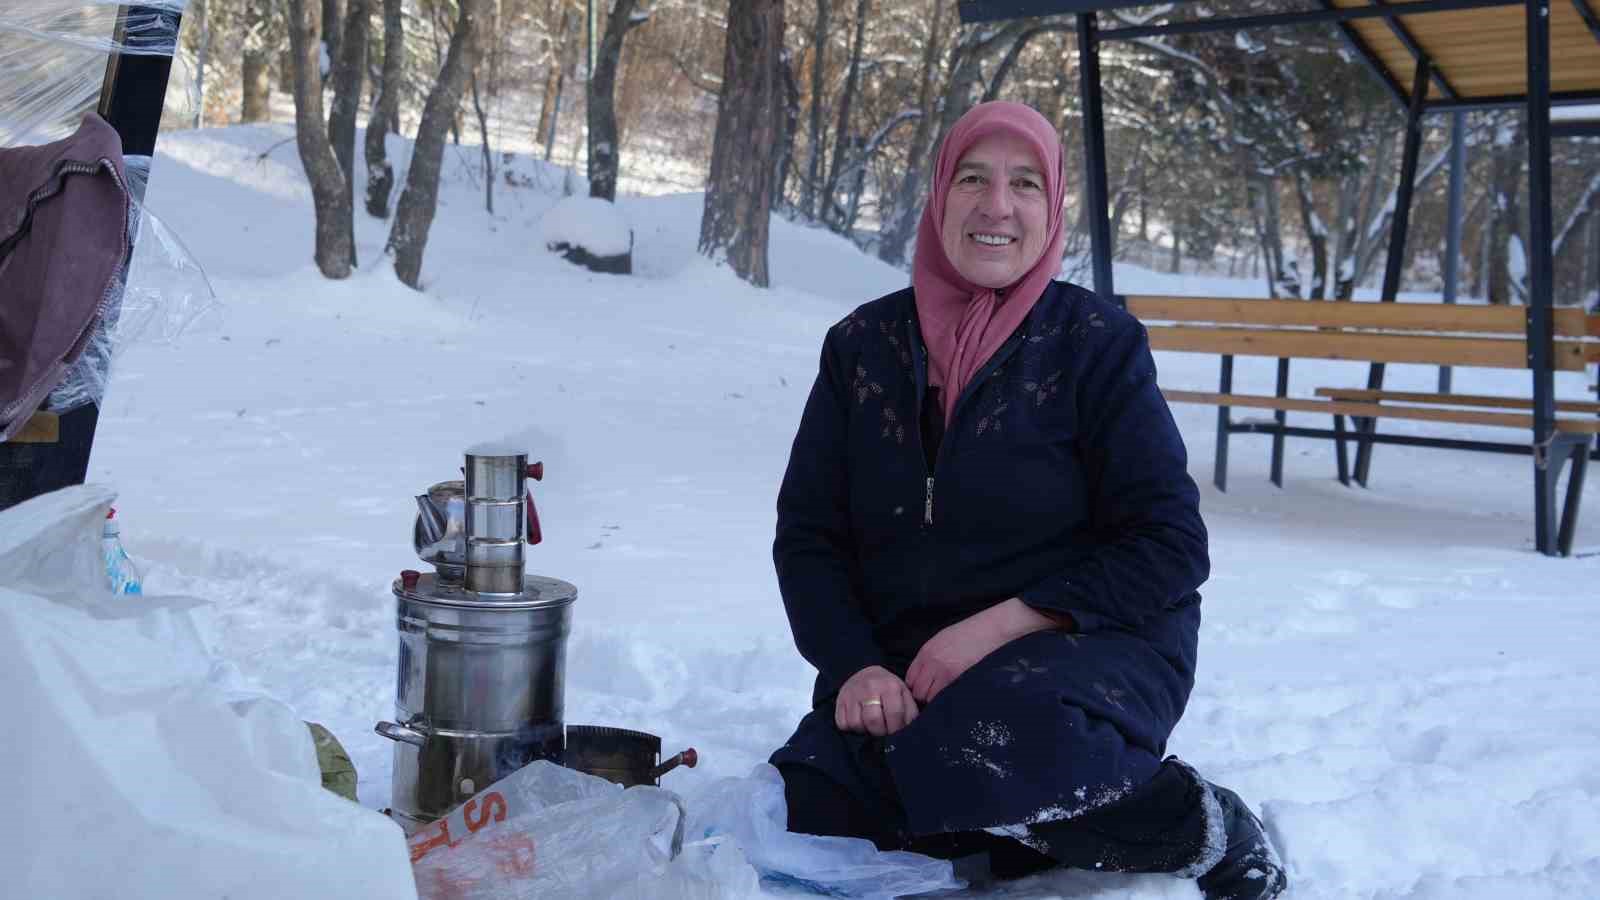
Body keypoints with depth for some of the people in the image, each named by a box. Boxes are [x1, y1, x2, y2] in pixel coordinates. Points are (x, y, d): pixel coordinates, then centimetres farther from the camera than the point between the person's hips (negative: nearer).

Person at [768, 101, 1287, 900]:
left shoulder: (1098, 343, -4)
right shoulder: (864, 345, 6)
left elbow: (1171, 547, -7)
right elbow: (806, 535, 6)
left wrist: (1002, 624, -17)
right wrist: (854, 666, -12)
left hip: (1091, 647, -4)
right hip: (905, 667, 4)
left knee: (992, 744, -37)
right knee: (804, 820, -21)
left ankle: (1208, 831, -8)